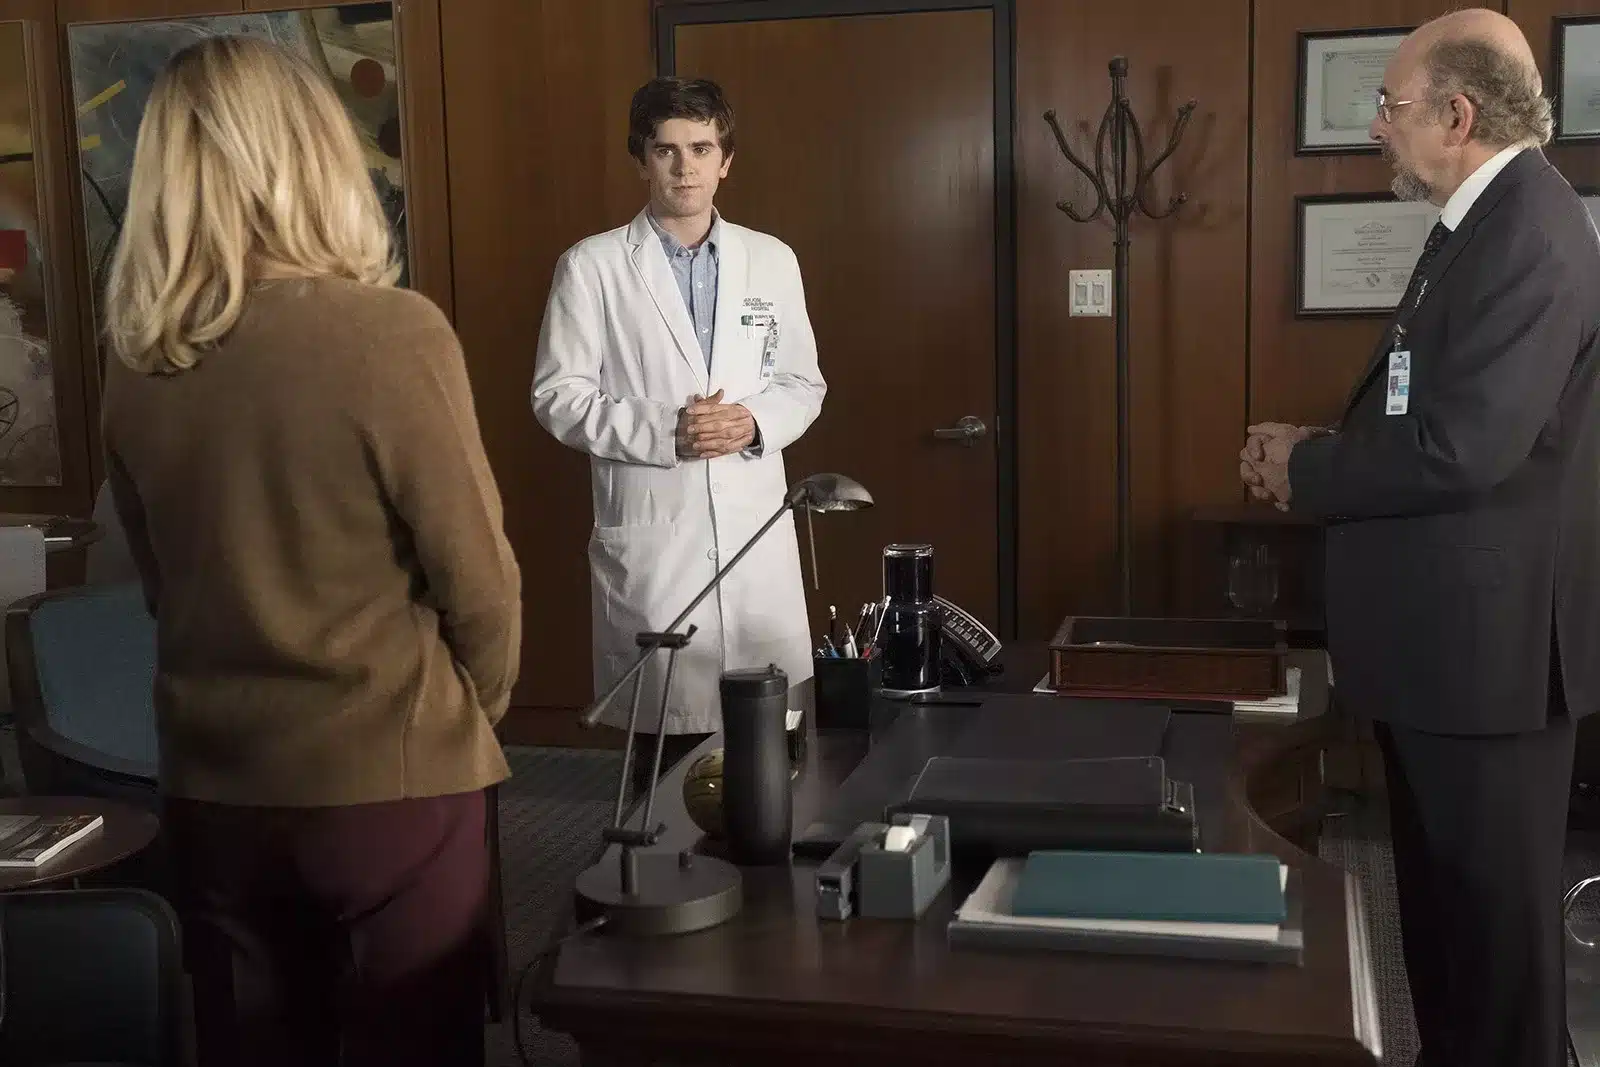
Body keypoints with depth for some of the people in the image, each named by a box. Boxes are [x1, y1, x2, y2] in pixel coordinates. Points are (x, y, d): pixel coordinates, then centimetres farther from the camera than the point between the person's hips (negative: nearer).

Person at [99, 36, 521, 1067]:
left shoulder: (136, 362, -3)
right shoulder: (390, 333, -18)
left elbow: (161, 583, 8)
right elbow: (478, 578, -12)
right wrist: (474, 709, 7)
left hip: (211, 781, 5)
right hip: (388, 779, -4)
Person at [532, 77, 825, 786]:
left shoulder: (772, 260, 9)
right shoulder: (592, 266, -1)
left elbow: (804, 383, 13)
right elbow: (559, 397, -3)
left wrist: (756, 422, -9)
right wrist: (664, 432, -16)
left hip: (757, 526, 3)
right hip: (651, 533, -3)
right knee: (667, 744, 3)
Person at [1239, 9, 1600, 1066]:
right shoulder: (1490, 219, 12)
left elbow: (1464, 447, -28)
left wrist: (1305, 472, -13)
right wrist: (1321, 447, 1)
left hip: (1486, 638, -10)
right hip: (1446, 631, 10)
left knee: (1495, 904, 5)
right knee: (1444, 893, 21)